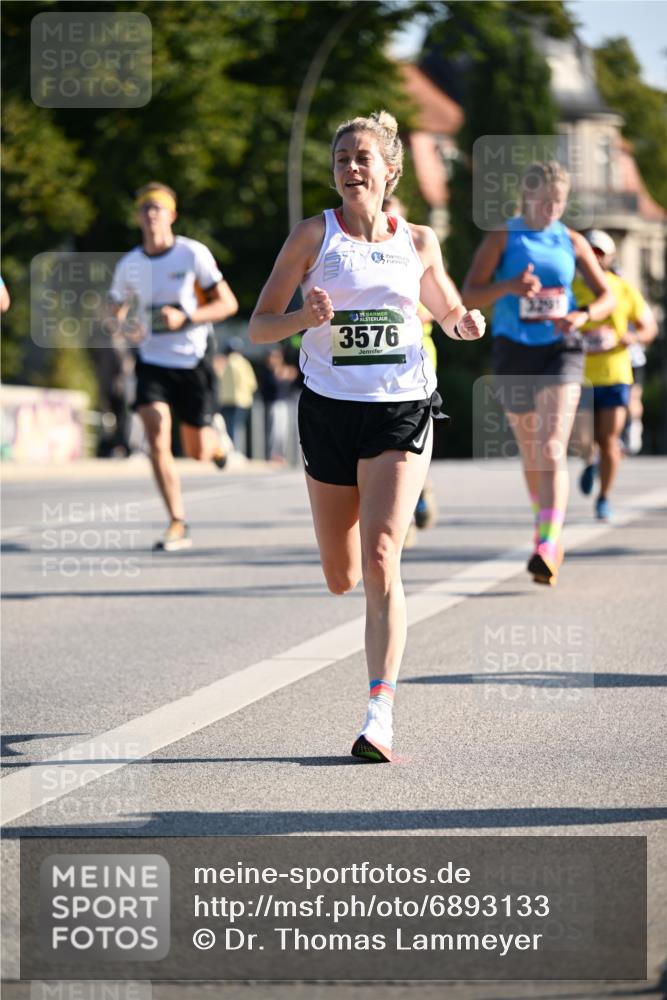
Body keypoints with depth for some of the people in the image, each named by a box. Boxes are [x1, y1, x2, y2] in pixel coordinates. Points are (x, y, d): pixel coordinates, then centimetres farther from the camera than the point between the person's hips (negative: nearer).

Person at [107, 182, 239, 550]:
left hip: (192, 362, -2)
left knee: (198, 453, 4)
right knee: (157, 441, -17)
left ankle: (215, 440, 43)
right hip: (152, 363, 2)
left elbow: (228, 303, -6)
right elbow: (117, 307, 19)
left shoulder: (193, 254, -8)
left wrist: (185, 317, -21)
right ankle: (178, 526, -11)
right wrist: (126, 325, -6)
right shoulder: (129, 265, 2)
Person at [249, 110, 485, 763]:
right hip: (328, 411, 1)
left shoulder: (418, 242, 5)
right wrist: (305, 317, -23)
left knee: (380, 557, -18)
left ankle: (380, 715, -20)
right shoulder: (314, 235, -1)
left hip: (401, 412, -1)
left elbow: (448, 312, 21)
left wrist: (465, 323, -2)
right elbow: (259, 327, -3)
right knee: (341, 579, 9)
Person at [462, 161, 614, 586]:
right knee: (531, 454, 13)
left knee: (552, 451, -16)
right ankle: (547, 529, 35)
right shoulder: (502, 239, 2)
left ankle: (547, 549, -25)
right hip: (515, 350, 1)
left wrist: (584, 315, -12)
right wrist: (509, 286, -24)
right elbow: (470, 294, -5)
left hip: (561, 349, -1)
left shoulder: (572, 242, 7)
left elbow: (607, 296, 10)